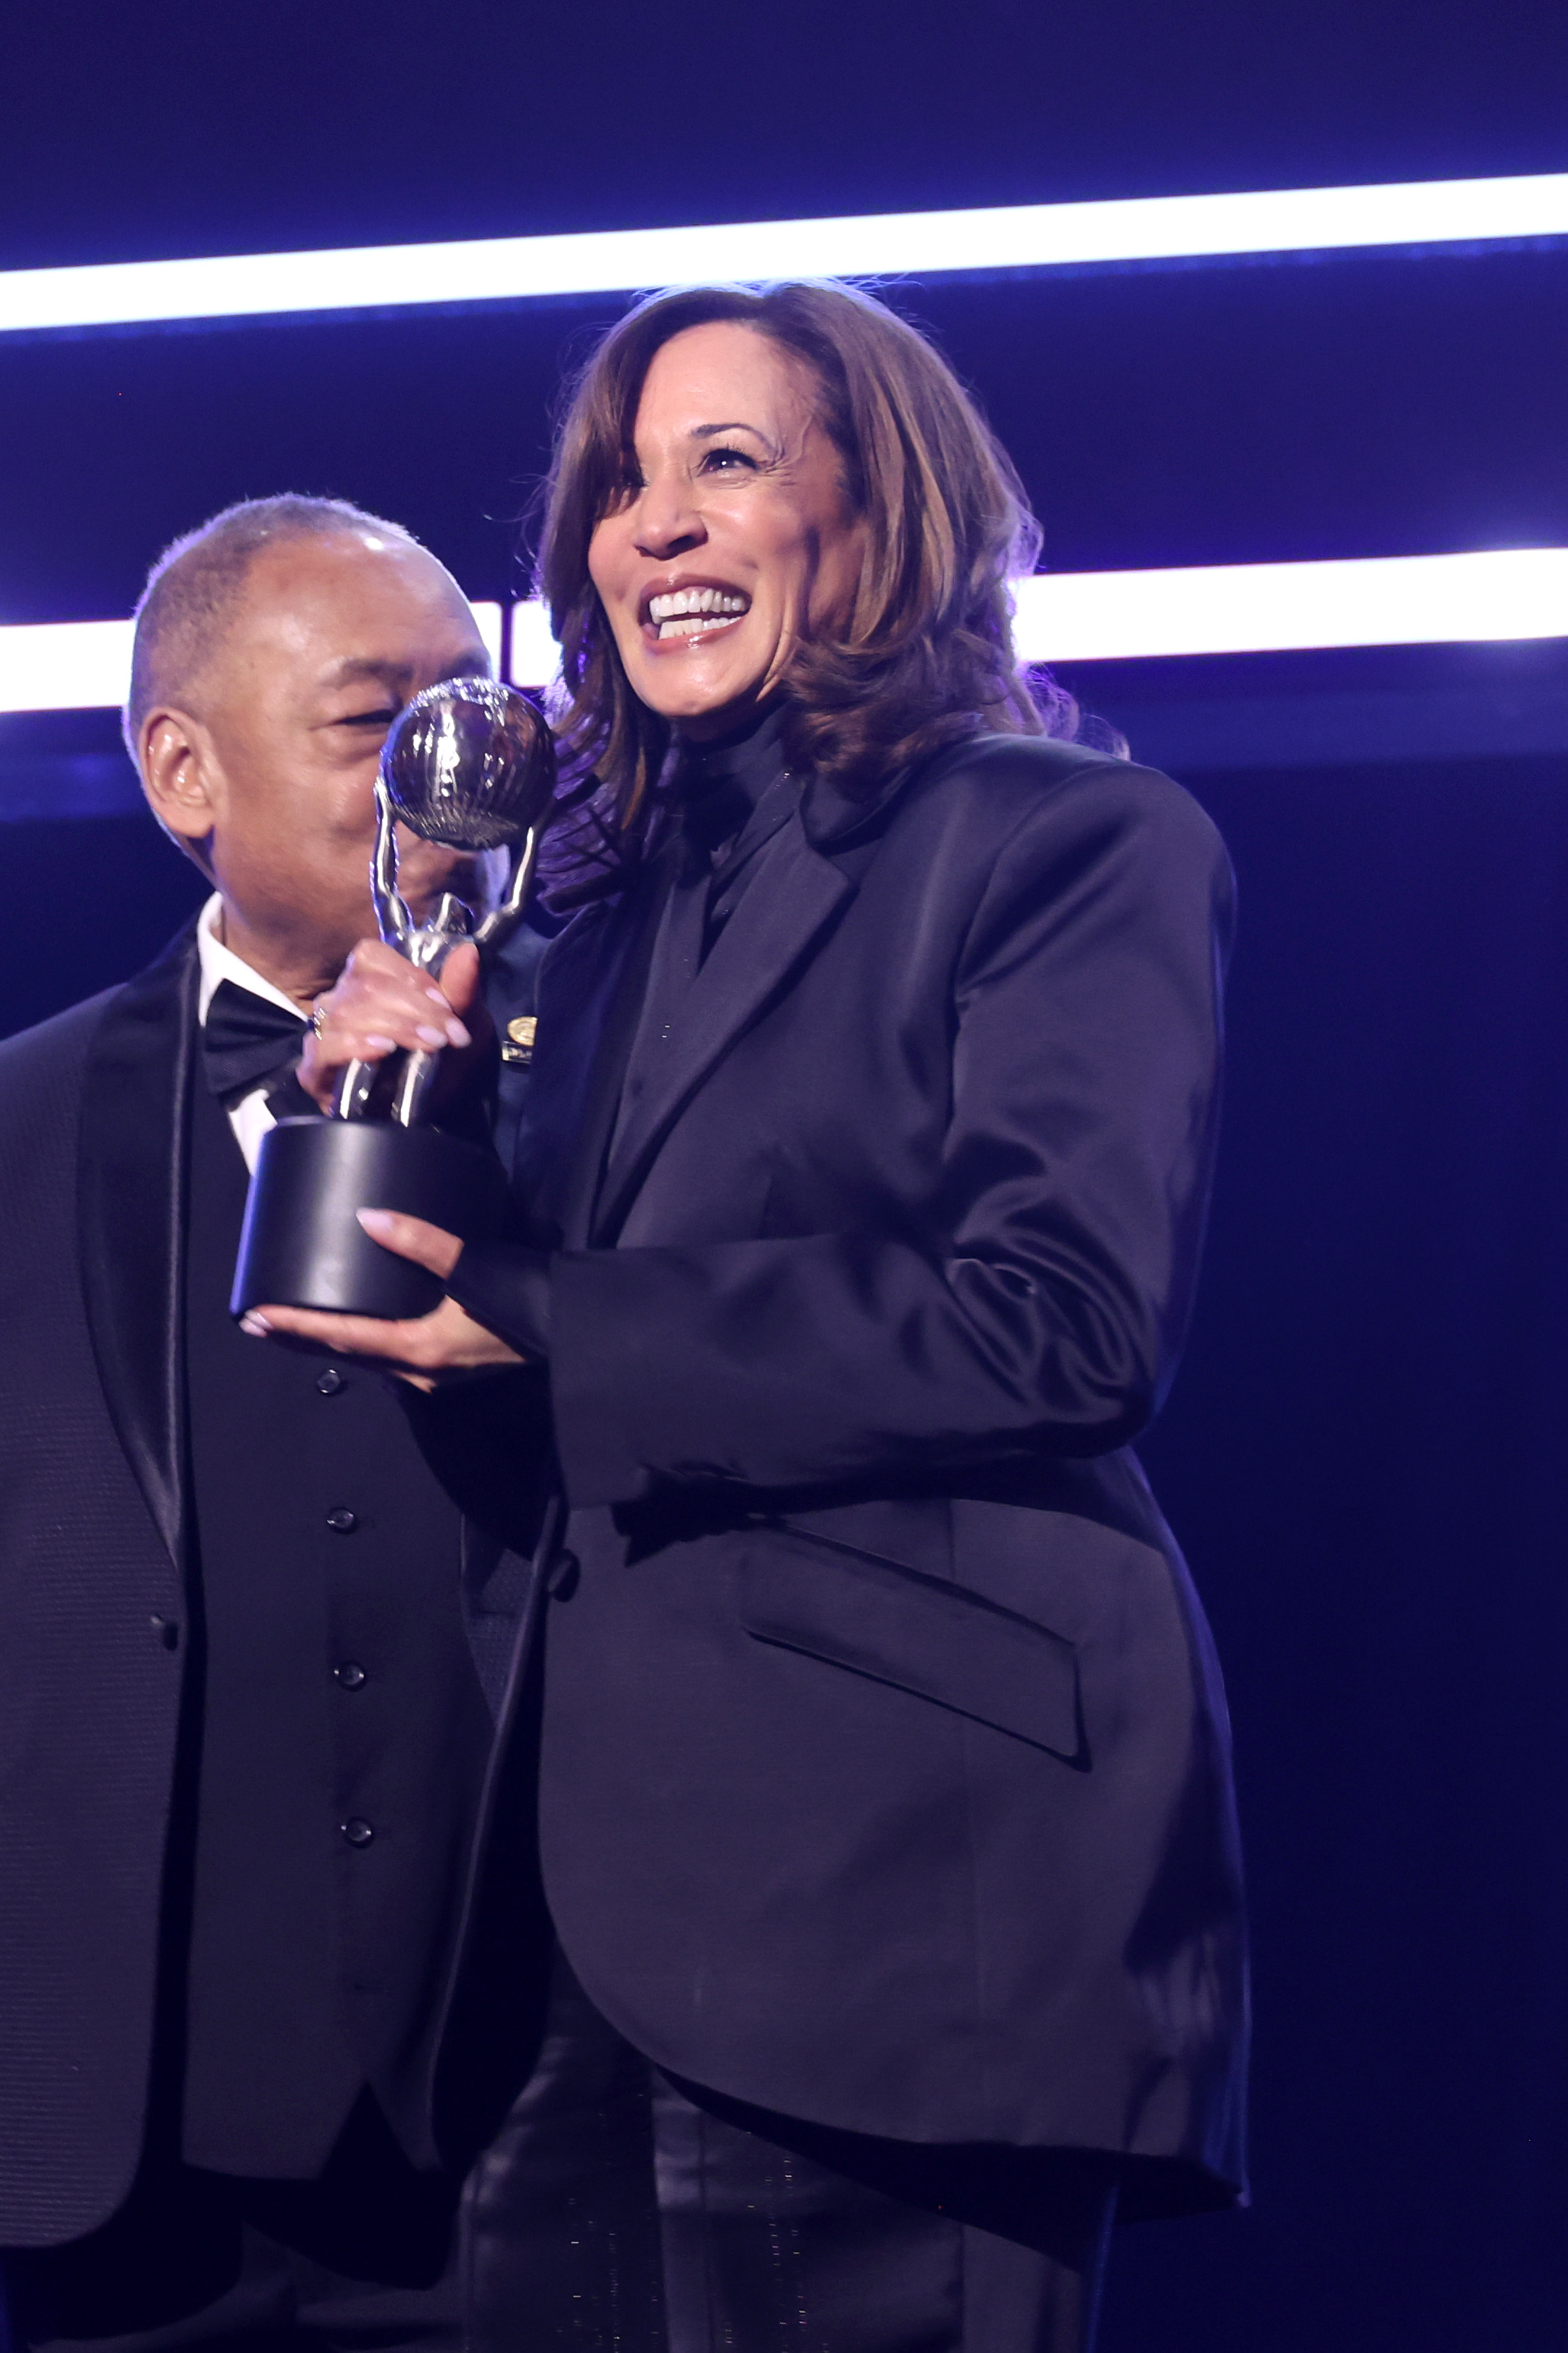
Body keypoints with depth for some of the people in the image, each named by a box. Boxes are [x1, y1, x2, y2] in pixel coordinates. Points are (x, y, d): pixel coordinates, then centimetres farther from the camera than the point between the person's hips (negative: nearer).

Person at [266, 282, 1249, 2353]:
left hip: (921, 1848, -7)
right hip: (660, 1867, 7)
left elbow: (1070, 1321, -13)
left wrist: (541, 1324, -10)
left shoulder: (1074, 844, -1)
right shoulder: (627, 904, 21)